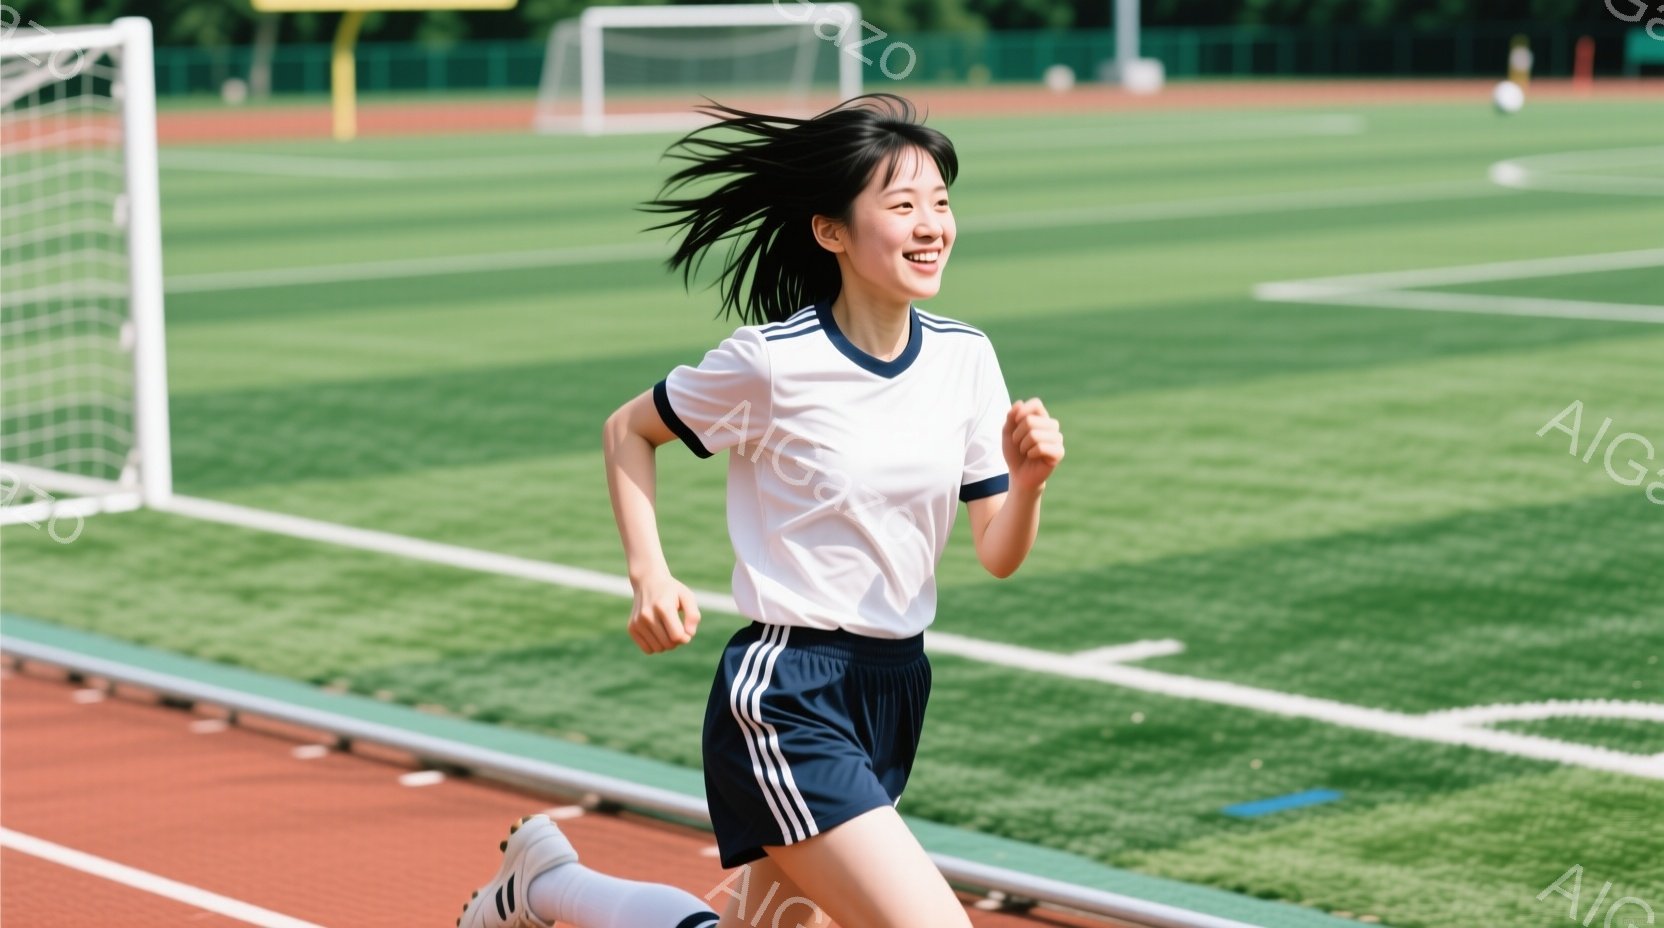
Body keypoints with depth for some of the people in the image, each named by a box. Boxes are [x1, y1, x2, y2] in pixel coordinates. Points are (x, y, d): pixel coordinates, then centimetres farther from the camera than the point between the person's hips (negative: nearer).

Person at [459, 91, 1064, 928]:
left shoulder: (966, 357, 1)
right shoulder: (772, 362, -14)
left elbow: (997, 556, 4)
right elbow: (627, 431, 2)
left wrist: (1028, 481, -17)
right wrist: (648, 574, -10)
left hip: (895, 690, 7)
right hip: (785, 697, -7)